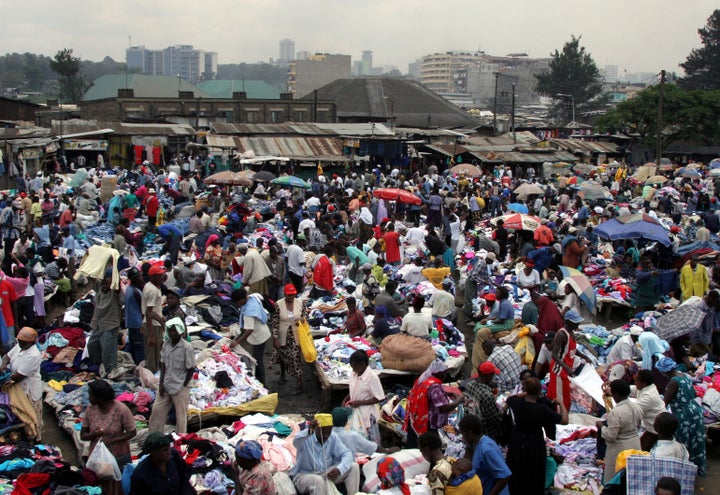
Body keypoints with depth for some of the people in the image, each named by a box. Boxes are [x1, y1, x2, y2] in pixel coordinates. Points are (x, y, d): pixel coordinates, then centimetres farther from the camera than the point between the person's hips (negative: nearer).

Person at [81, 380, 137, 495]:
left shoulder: (121, 410, -17)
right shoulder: (90, 409, -5)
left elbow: (132, 432, -10)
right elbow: (82, 435, 1)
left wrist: (112, 440, -23)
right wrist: (93, 435, -22)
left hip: (117, 455, -3)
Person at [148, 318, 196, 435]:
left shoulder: (187, 348, -16)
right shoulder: (166, 345, 2)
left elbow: (191, 369, -11)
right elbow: (163, 365, 8)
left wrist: (183, 386, -11)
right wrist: (161, 384, 1)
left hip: (180, 389, -6)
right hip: (166, 386, 6)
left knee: (181, 416, 6)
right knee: (157, 411, 12)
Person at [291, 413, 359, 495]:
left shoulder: (333, 438, -2)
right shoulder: (306, 437, -16)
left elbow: (347, 454, -12)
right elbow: (296, 442, -40)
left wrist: (339, 469, -34)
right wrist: (309, 431, -62)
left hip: (326, 474, 5)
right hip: (304, 475, -5)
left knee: (353, 466, -10)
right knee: (318, 481, -38)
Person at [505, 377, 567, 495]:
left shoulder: (516, 402, -15)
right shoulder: (542, 409, -27)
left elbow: (509, 399, 12)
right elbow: (565, 420, -18)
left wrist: (526, 394, 11)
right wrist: (561, 404, -3)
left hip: (516, 443, 4)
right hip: (534, 446, -4)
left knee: (516, 475, 24)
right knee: (533, 478, 16)